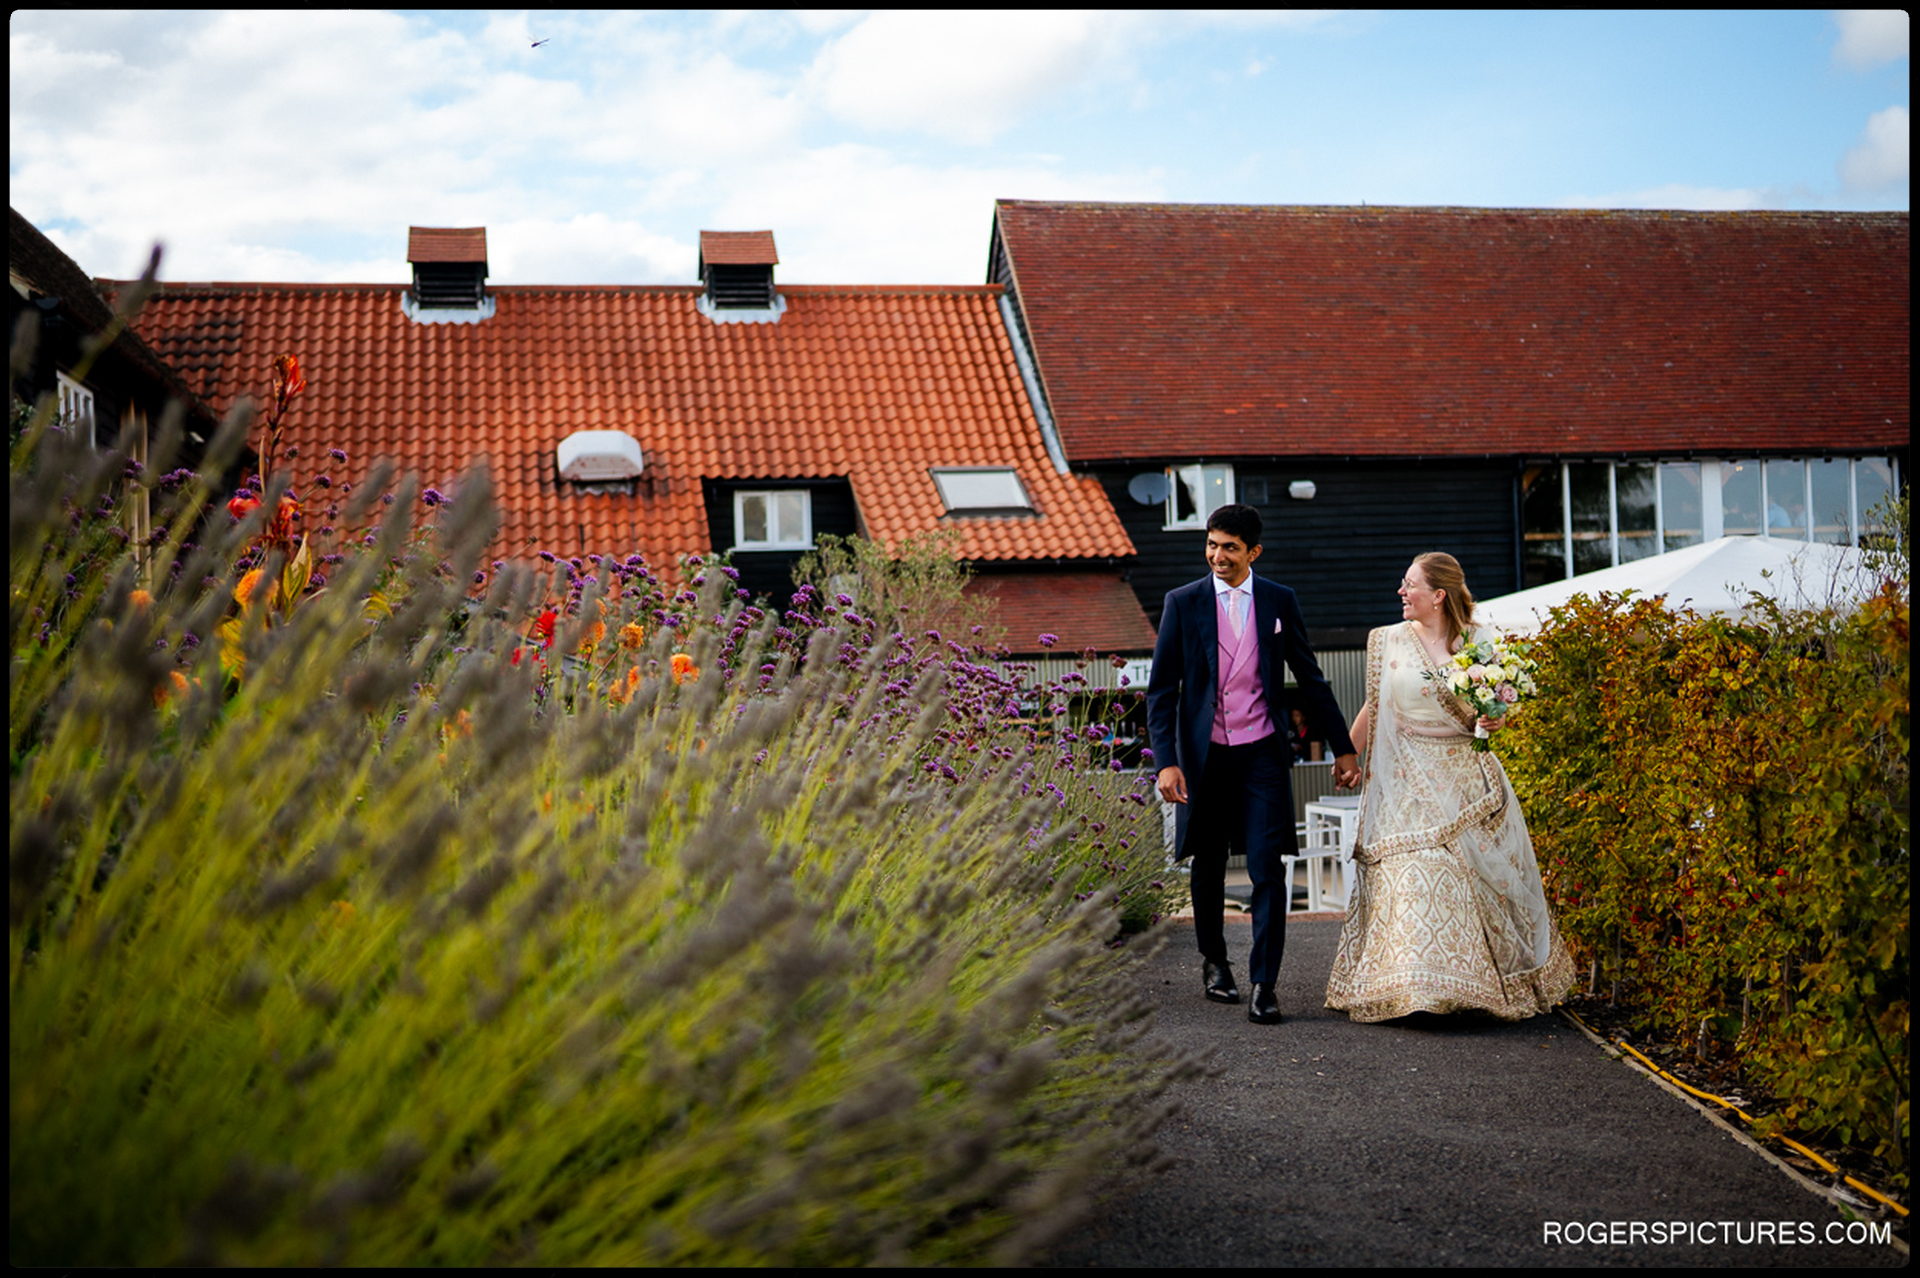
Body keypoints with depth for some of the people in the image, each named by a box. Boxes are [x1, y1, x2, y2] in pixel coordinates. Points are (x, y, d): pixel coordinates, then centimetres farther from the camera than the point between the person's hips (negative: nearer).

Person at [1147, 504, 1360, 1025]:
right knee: (1208, 867, 13)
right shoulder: (1183, 603, -1)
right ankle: (1214, 961, 34)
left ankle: (1264, 986, -4)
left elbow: (1311, 680, 11)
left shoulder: (1280, 602, 3)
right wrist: (1166, 761, -11)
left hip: (1261, 754, 0)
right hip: (1204, 756, 0)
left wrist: (1342, 747, 12)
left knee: (1267, 869, -9)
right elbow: (1161, 689, -2)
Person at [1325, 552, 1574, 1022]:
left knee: (1483, 873, 4)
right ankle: (1413, 984, -7)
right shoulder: (1389, 641, 3)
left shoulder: (1478, 642, 2)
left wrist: (1494, 721, -11)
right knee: (1409, 874, -11)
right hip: (1409, 782, -1)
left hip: (1464, 779, 1)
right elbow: (1374, 707, 11)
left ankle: (1495, 980, 22)